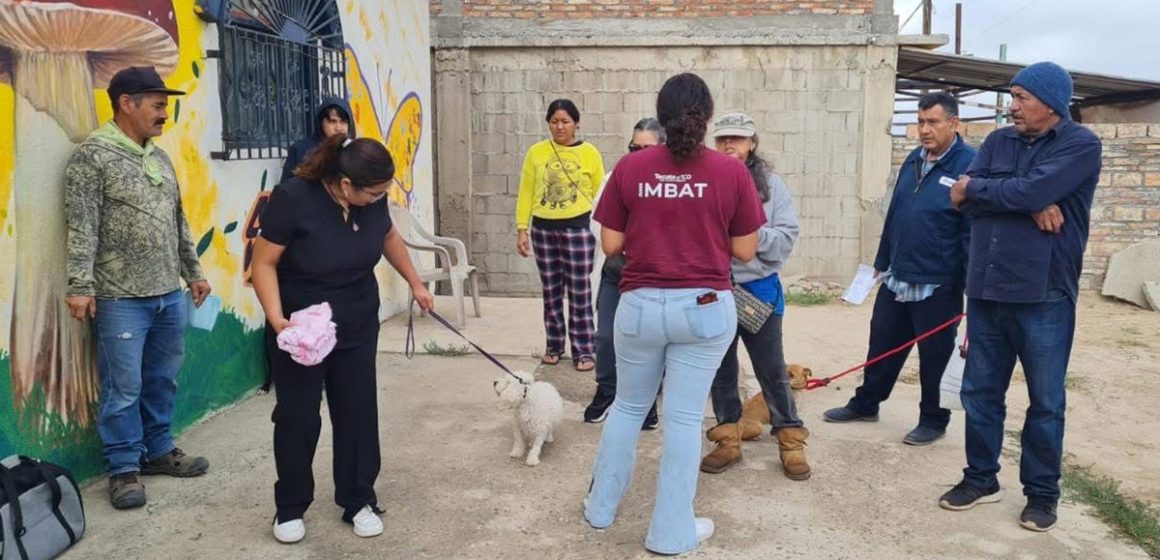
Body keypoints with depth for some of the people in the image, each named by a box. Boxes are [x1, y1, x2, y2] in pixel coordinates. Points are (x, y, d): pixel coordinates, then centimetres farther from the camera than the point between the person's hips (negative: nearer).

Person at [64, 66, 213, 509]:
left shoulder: (160, 157, 13)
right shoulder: (93, 155, -8)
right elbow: (82, 228, -13)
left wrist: (193, 271, 19)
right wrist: (80, 285, -17)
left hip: (170, 295, 7)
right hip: (121, 299, -6)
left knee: (163, 380, 14)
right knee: (123, 388, 2)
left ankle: (158, 450, 28)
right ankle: (124, 468, 14)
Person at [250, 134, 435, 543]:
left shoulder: (373, 200, -10)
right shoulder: (293, 199, -24)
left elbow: (389, 238, 11)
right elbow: (264, 263, -18)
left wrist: (415, 284, 18)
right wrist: (277, 319, -30)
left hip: (357, 326, 4)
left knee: (358, 412, 8)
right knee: (297, 416, 5)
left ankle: (359, 501, 22)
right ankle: (290, 507, 23)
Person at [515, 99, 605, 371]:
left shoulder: (589, 153, -2)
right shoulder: (536, 152, 3)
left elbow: (599, 193, -1)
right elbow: (526, 193, 4)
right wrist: (521, 229, 0)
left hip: (577, 229, -2)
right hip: (543, 229, 3)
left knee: (580, 293, 1)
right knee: (551, 292, 13)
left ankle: (584, 351, 11)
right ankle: (554, 346, 25)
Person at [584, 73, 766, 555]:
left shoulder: (630, 167, -4)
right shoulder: (731, 172, -6)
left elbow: (610, 245, 0)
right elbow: (745, 250, -1)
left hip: (641, 304, 2)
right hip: (705, 307, -1)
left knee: (628, 406, 20)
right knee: (684, 418, 8)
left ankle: (601, 506, 35)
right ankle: (672, 531, 20)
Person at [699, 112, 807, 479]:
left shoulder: (771, 185, -1)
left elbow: (786, 241, -6)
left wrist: (752, 232, -21)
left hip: (758, 289, 0)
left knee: (772, 371, 8)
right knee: (721, 371, 13)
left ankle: (791, 441, 23)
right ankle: (728, 441, 28)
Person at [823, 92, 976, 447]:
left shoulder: (969, 166, -14)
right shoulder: (913, 161, 9)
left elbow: (975, 232, -15)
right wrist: (882, 262, 18)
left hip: (938, 285, -6)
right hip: (896, 279, 7)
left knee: (935, 357, 8)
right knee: (882, 344, 17)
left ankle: (933, 421, 25)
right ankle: (865, 405, 33)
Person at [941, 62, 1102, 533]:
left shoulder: (1080, 144, -6)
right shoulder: (998, 141, 9)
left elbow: (1032, 191, -22)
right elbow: (964, 199, -5)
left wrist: (975, 186, -6)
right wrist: (1029, 206, -17)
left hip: (1043, 296, -5)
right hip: (986, 291, 5)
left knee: (1045, 401, 8)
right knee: (980, 392, 12)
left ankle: (1042, 493, 22)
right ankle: (981, 478, 27)